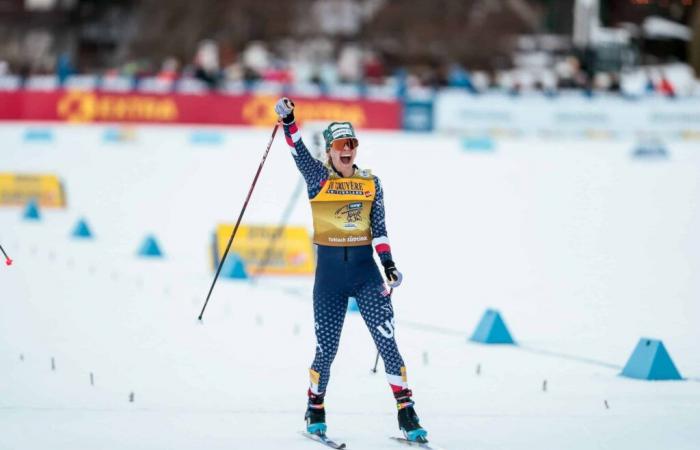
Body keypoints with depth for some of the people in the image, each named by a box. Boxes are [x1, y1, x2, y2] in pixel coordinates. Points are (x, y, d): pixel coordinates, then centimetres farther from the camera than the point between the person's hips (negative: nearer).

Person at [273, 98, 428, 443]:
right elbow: (298, 151, -15)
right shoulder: (317, 178, 1)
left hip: (365, 270, 1)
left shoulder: (371, 182, 8)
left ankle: (407, 414, -4)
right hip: (329, 271, -1)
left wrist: (388, 264, -4)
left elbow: (379, 227, 8)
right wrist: (287, 120, -32)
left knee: (387, 343, -7)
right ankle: (315, 410, 23)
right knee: (326, 349, 1)